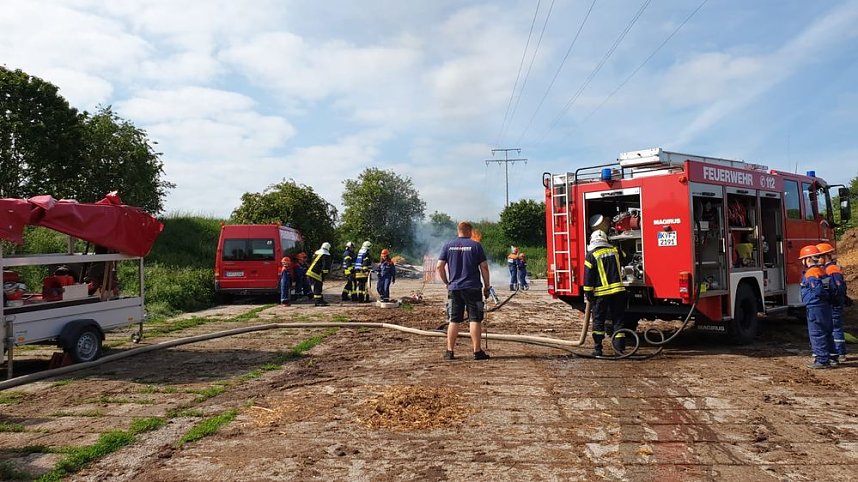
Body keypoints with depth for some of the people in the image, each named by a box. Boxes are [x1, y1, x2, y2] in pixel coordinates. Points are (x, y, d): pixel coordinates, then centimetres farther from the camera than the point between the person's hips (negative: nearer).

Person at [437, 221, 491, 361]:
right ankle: (477, 351, 2)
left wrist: (447, 282, 14)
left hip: (454, 288, 3)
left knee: (454, 320, 8)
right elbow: (484, 267, -3)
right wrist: (487, 286, 5)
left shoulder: (448, 246, 6)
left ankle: (449, 351, 10)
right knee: (475, 319, 1)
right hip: (473, 288, -3)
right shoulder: (475, 245, -1)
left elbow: (439, 267, 3)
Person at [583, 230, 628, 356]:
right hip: (618, 290, 3)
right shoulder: (615, 251, 8)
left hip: (601, 293, -3)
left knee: (598, 321, 7)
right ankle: (620, 348, 5)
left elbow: (588, 277, -7)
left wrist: (588, 294, -1)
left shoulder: (592, 255, -6)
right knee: (618, 320, 8)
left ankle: (597, 349, 7)